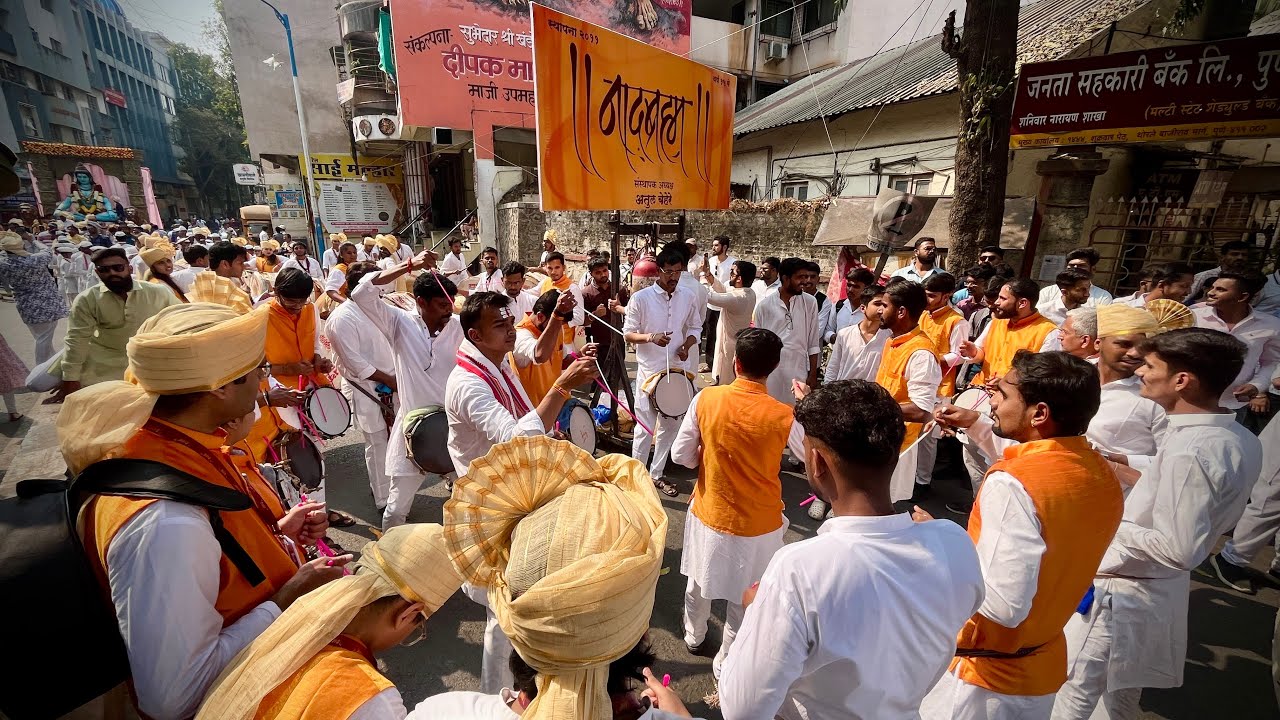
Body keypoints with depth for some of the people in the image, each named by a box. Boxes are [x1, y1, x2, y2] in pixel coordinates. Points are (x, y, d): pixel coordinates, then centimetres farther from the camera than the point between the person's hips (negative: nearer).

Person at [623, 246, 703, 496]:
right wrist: (650, 337, -23)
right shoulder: (640, 298, -9)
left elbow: (695, 328, 12)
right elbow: (627, 333, -5)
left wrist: (687, 344, -8)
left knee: (670, 425, 14)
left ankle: (657, 474, 30)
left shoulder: (688, 298, 2)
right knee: (645, 428, 0)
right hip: (649, 371, -4)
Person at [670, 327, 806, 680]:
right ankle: (725, 663, 41)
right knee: (744, 598, 21)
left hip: (708, 514, 2)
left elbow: (681, 456, -10)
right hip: (758, 525, -2)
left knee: (699, 580, 29)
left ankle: (694, 635, 53)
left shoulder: (706, 399, -18)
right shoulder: (784, 416, -22)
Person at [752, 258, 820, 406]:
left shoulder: (810, 303, 2)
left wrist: (813, 374, 3)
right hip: (770, 372, -1)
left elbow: (813, 343, 5)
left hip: (798, 372, 1)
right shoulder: (764, 305, -2)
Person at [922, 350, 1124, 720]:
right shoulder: (1103, 474, -5)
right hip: (1044, 667, 7)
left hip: (982, 675, -7)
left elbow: (1003, 605, -30)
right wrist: (975, 425, 20)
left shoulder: (1009, 484, -31)